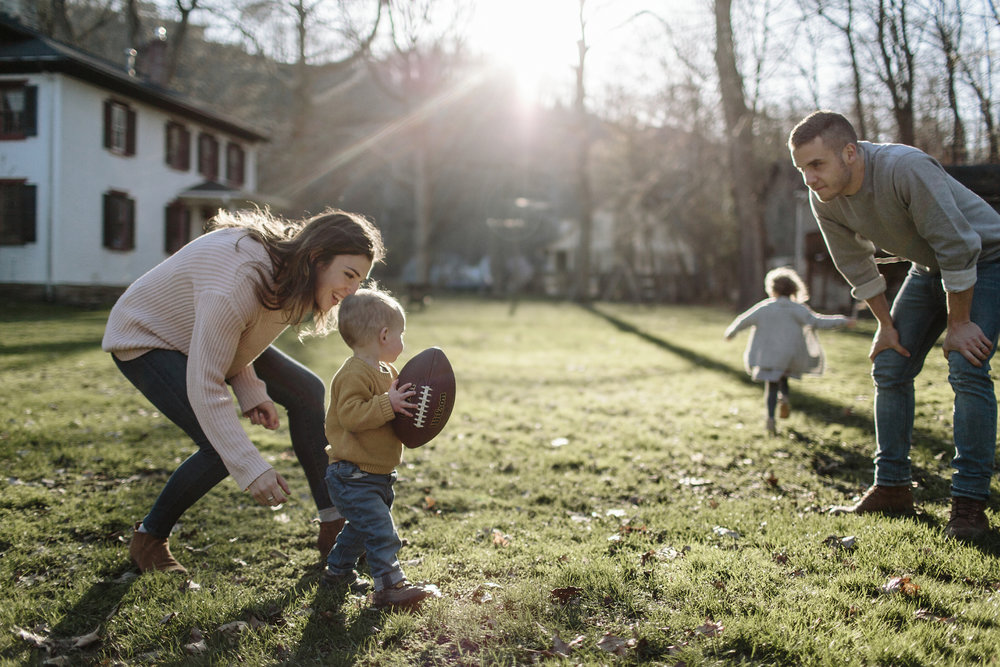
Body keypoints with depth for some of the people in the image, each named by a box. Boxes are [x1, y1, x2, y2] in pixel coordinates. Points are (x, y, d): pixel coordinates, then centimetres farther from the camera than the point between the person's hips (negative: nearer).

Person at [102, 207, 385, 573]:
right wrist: (251, 470, -40)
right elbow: (204, 385, -37)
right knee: (222, 449, -24)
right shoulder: (240, 281, -40)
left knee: (307, 392, 1)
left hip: (210, 332, 9)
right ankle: (148, 539, 1)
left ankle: (333, 527, 10)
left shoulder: (288, 269, -12)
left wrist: (252, 390, -11)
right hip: (144, 338, -9)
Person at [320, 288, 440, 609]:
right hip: (353, 477, -11)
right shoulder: (354, 373, -21)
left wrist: (409, 406, 8)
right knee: (380, 530, -14)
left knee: (362, 527, 23)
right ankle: (390, 585, -10)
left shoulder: (385, 371, 13)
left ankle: (338, 571, 38)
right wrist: (388, 404, -33)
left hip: (377, 474, 11)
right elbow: (350, 414, -31)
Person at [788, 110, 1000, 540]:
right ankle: (892, 488, 11)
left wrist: (958, 323, -22)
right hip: (928, 267, 7)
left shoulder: (905, 169, -36)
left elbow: (957, 247, -29)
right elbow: (857, 266, 1)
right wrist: (886, 324, 2)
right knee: (889, 367, 1)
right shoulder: (824, 200, -14)